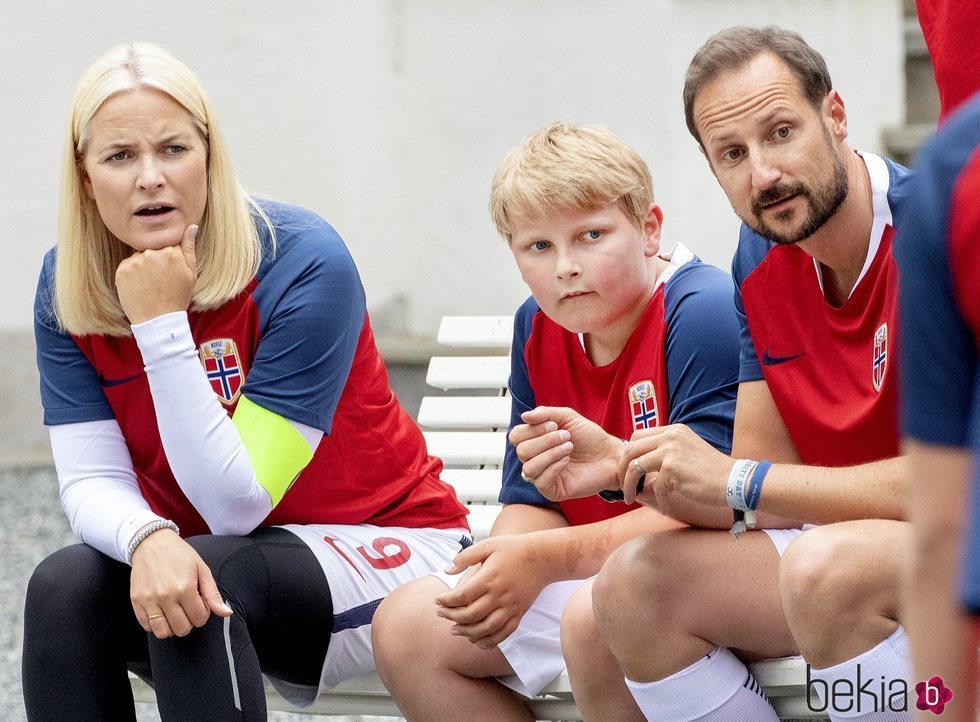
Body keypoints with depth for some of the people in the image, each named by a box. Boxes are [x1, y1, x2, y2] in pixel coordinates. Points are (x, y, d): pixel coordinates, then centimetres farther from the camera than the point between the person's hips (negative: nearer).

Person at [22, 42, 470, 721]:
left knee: (208, 579, -34)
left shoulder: (303, 262, -22)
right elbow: (92, 481, -11)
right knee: (64, 583, -25)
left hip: (380, 545, -5)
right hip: (196, 549, 5)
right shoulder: (68, 285, -6)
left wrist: (161, 323, -30)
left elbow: (237, 502, -24)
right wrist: (148, 541, -35)